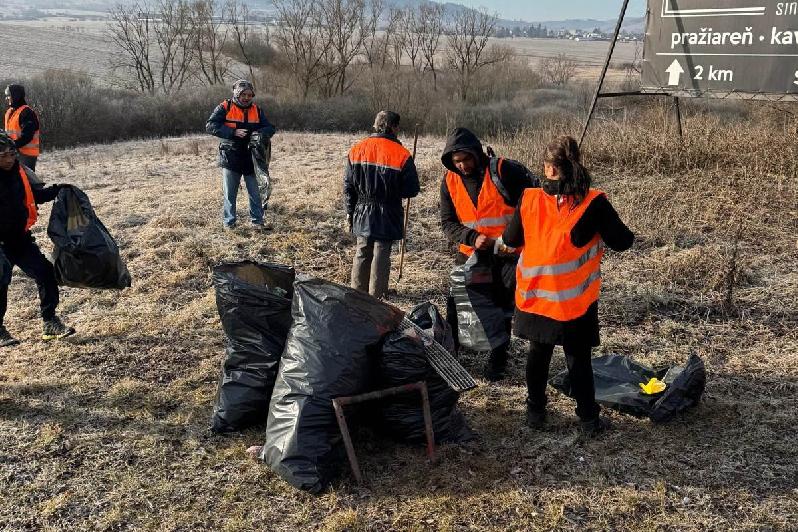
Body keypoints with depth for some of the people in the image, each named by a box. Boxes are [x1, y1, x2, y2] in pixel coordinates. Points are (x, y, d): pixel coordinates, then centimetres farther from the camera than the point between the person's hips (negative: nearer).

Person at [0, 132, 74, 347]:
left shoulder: (21, 174, 2)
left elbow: (38, 195, 16)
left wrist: (58, 189, 0)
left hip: (21, 238, 6)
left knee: (46, 273, 2)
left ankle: (50, 322, 13)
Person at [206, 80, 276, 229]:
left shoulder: (257, 110, 7)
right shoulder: (225, 108, -5)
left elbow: (270, 128, 8)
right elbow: (210, 126, -13)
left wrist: (260, 133, -16)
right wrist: (233, 132, -22)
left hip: (252, 158, 3)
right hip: (230, 158, -3)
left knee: (256, 192, 7)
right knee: (230, 193, 6)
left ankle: (257, 220, 18)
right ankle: (229, 222, 16)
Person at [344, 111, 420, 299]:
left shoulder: (356, 150, -1)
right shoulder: (402, 155, -13)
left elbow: (348, 186, 4)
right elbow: (412, 190, -10)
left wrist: (350, 211, 13)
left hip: (362, 216, 4)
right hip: (386, 218, -4)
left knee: (362, 254, 16)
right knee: (381, 257, 4)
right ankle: (376, 297, 9)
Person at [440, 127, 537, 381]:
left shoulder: (503, 170, -13)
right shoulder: (450, 181, -1)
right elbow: (448, 223, -1)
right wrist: (472, 238, -19)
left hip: (506, 254, -3)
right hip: (470, 254, 3)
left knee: (502, 308, 7)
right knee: (456, 303, 4)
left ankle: (497, 360, 21)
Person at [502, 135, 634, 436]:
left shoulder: (530, 200, -7)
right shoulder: (593, 203, -13)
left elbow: (510, 240, 4)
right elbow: (621, 242, -7)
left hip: (535, 295, 2)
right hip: (576, 298, -2)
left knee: (538, 353, 18)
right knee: (579, 358, 10)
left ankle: (535, 412, 30)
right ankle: (589, 420, 22)